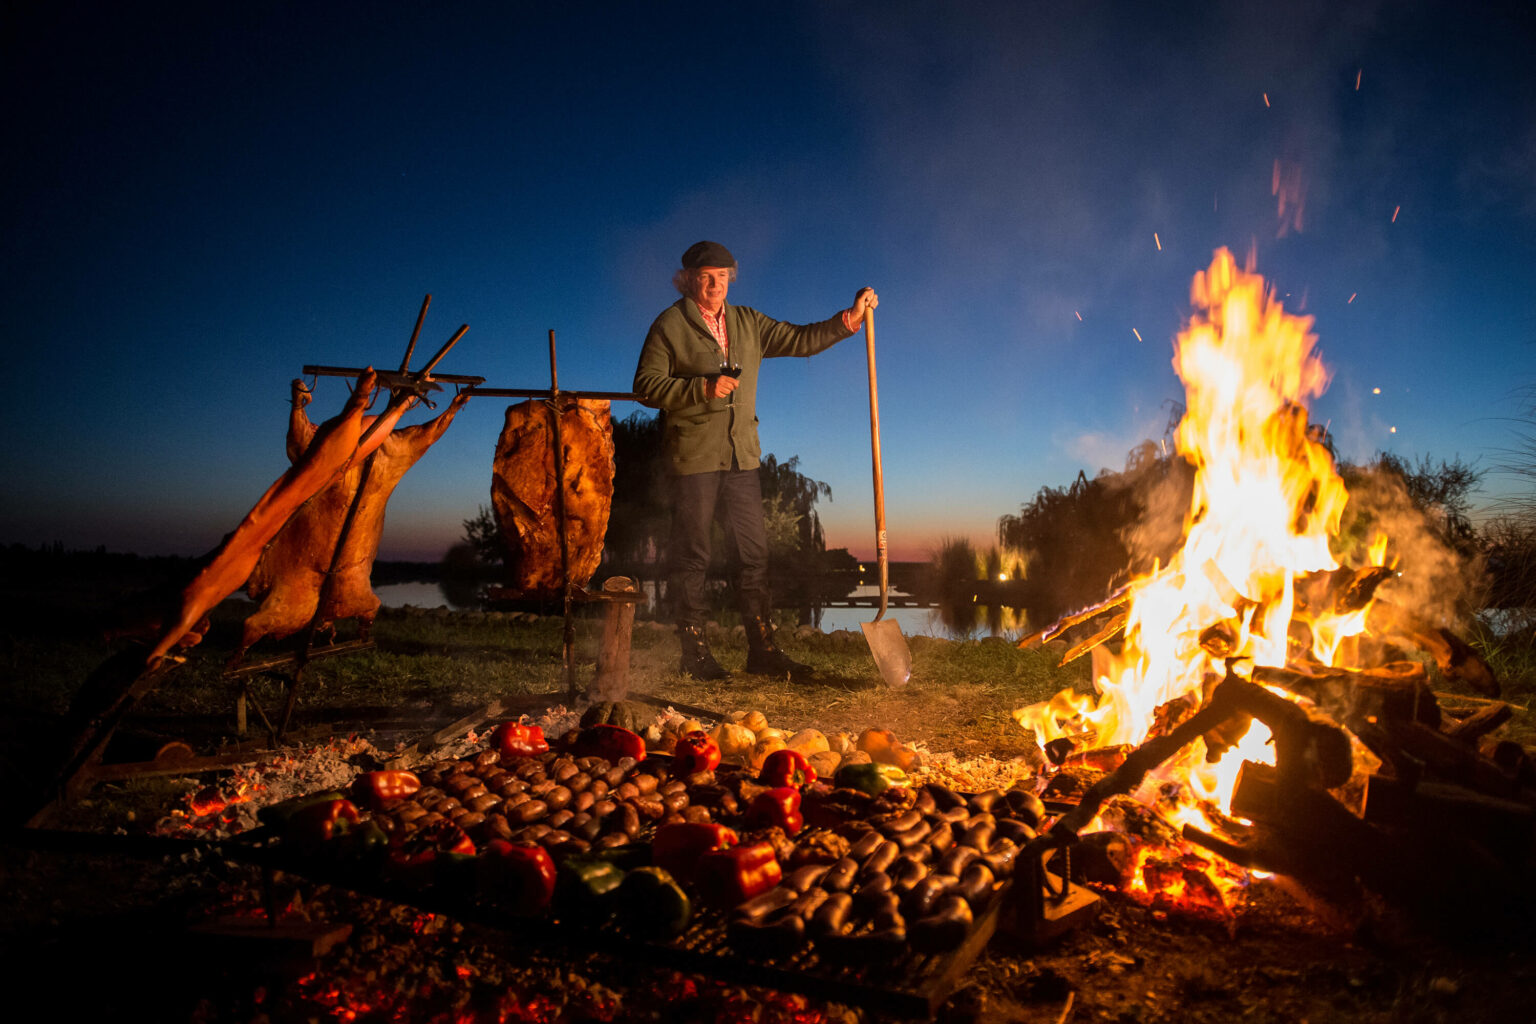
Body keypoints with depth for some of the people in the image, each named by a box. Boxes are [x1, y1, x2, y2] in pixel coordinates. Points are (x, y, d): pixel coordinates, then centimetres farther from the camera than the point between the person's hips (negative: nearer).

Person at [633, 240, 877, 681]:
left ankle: (763, 650, 9)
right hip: (693, 458, -5)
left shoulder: (747, 322, 16)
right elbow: (647, 386, -6)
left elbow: (801, 339, 15)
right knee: (692, 557, 0)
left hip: (742, 456, 5)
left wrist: (849, 318, 4)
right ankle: (694, 652, 9)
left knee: (753, 554, 4)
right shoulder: (670, 325, 1)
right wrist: (703, 388, -16)